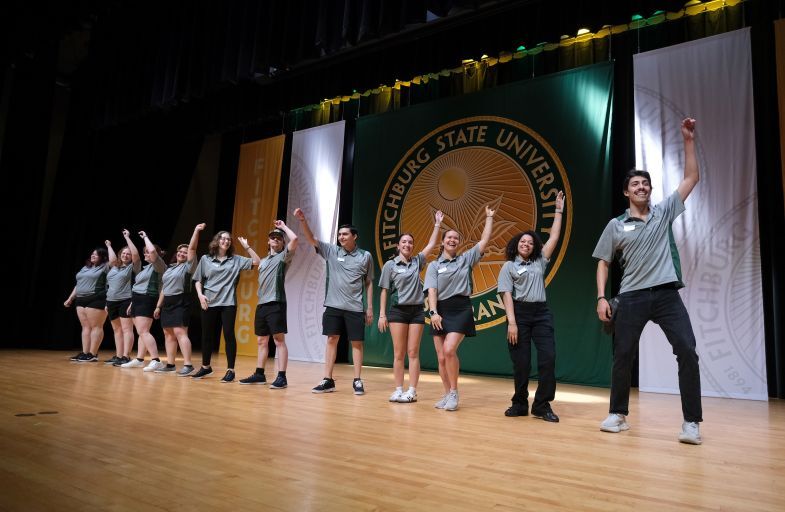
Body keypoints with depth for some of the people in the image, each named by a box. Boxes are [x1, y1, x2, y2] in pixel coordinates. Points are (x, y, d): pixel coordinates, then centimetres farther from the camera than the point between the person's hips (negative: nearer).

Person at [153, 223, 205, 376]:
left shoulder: (188, 266, -1)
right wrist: (158, 306, 18)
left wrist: (196, 230, -20)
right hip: (167, 303, 8)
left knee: (180, 332, -15)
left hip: (181, 303, -8)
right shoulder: (170, 268, 18)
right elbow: (164, 288, 20)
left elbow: (192, 248, -14)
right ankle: (170, 365, 14)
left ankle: (188, 365, -17)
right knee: (168, 334, 8)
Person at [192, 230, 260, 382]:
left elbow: (257, 261, 1)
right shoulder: (205, 259, 8)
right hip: (209, 303, 1)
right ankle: (205, 367, 27)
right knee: (207, 335, 10)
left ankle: (230, 370, 2)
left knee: (229, 335, -4)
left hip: (228, 303, -1)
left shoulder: (236, 260, 7)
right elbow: (198, 280, 10)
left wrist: (246, 246, -2)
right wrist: (200, 294, -5)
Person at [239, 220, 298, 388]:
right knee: (262, 341, 12)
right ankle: (259, 374, 20)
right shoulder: (263, 261, 23)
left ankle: (282, 377, -9)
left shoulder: (283, 256, 2)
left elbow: (294, 239, -15)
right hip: (261, 304, 7)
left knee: (279, 340, -9)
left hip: (276, 303, -7)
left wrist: (283, 226, 0)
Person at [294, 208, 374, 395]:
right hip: (333, 305, 2)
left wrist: (370, 307, 3)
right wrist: (303, 220, -18)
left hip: (355, 308, -1)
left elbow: (369, 283, 6)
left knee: (356, 343, 3)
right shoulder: (331, 251, 5)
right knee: (331, 340, 4)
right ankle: (328, 380, 10)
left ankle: (357, 381, 13)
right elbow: (312, 239, -3)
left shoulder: (365, 256, 2)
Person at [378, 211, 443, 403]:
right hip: (398, 310, -1)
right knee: (399, 353, 2)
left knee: (413, 353, 1)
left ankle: (412, 391, 4)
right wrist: (382, 314, -2)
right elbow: (384, 291, 3)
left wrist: (437, 224, 8)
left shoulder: (417, 261, 9)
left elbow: (431, 244, 10)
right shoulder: (390, 265, 3)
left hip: (416, 311, 2)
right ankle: (399, 390, 9)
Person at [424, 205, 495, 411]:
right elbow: (432, 290, -3)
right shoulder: (434, 265, 9)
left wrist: (489, 217, 12)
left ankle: (454, 393, -3)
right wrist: (433, 312, -15)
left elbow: (484, 240, 9)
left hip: (461, 309, -2)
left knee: (449, 350, -19)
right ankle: (447, 395, 16)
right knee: (441, 357, 1)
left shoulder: (466, 259, 11)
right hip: (441, 310, 2)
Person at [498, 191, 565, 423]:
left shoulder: (540, 262, 17)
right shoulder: (508, 267, 7)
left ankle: (542, 405, -2)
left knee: (548, 357, -10)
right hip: (519, 312, -3)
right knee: (521, 362, 0)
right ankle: (520, 404, 15)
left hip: (541, 313, 3)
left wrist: (558, 211, 17)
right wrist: (511, 321, -13)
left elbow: (554, 237, 16)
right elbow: (507, 295, -3)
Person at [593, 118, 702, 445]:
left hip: (667, 294, 1)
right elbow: (603, 263, 9)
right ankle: (618, 415, 17)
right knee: (622, 356, 2)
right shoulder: (615, 226, 8)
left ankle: (692, 422, -2)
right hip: (632, 297, 0)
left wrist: (688, 140, 5)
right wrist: (601, 297, -1)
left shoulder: (664, 212, 12)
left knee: (687, 351, -11)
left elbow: (692, 177, 10)